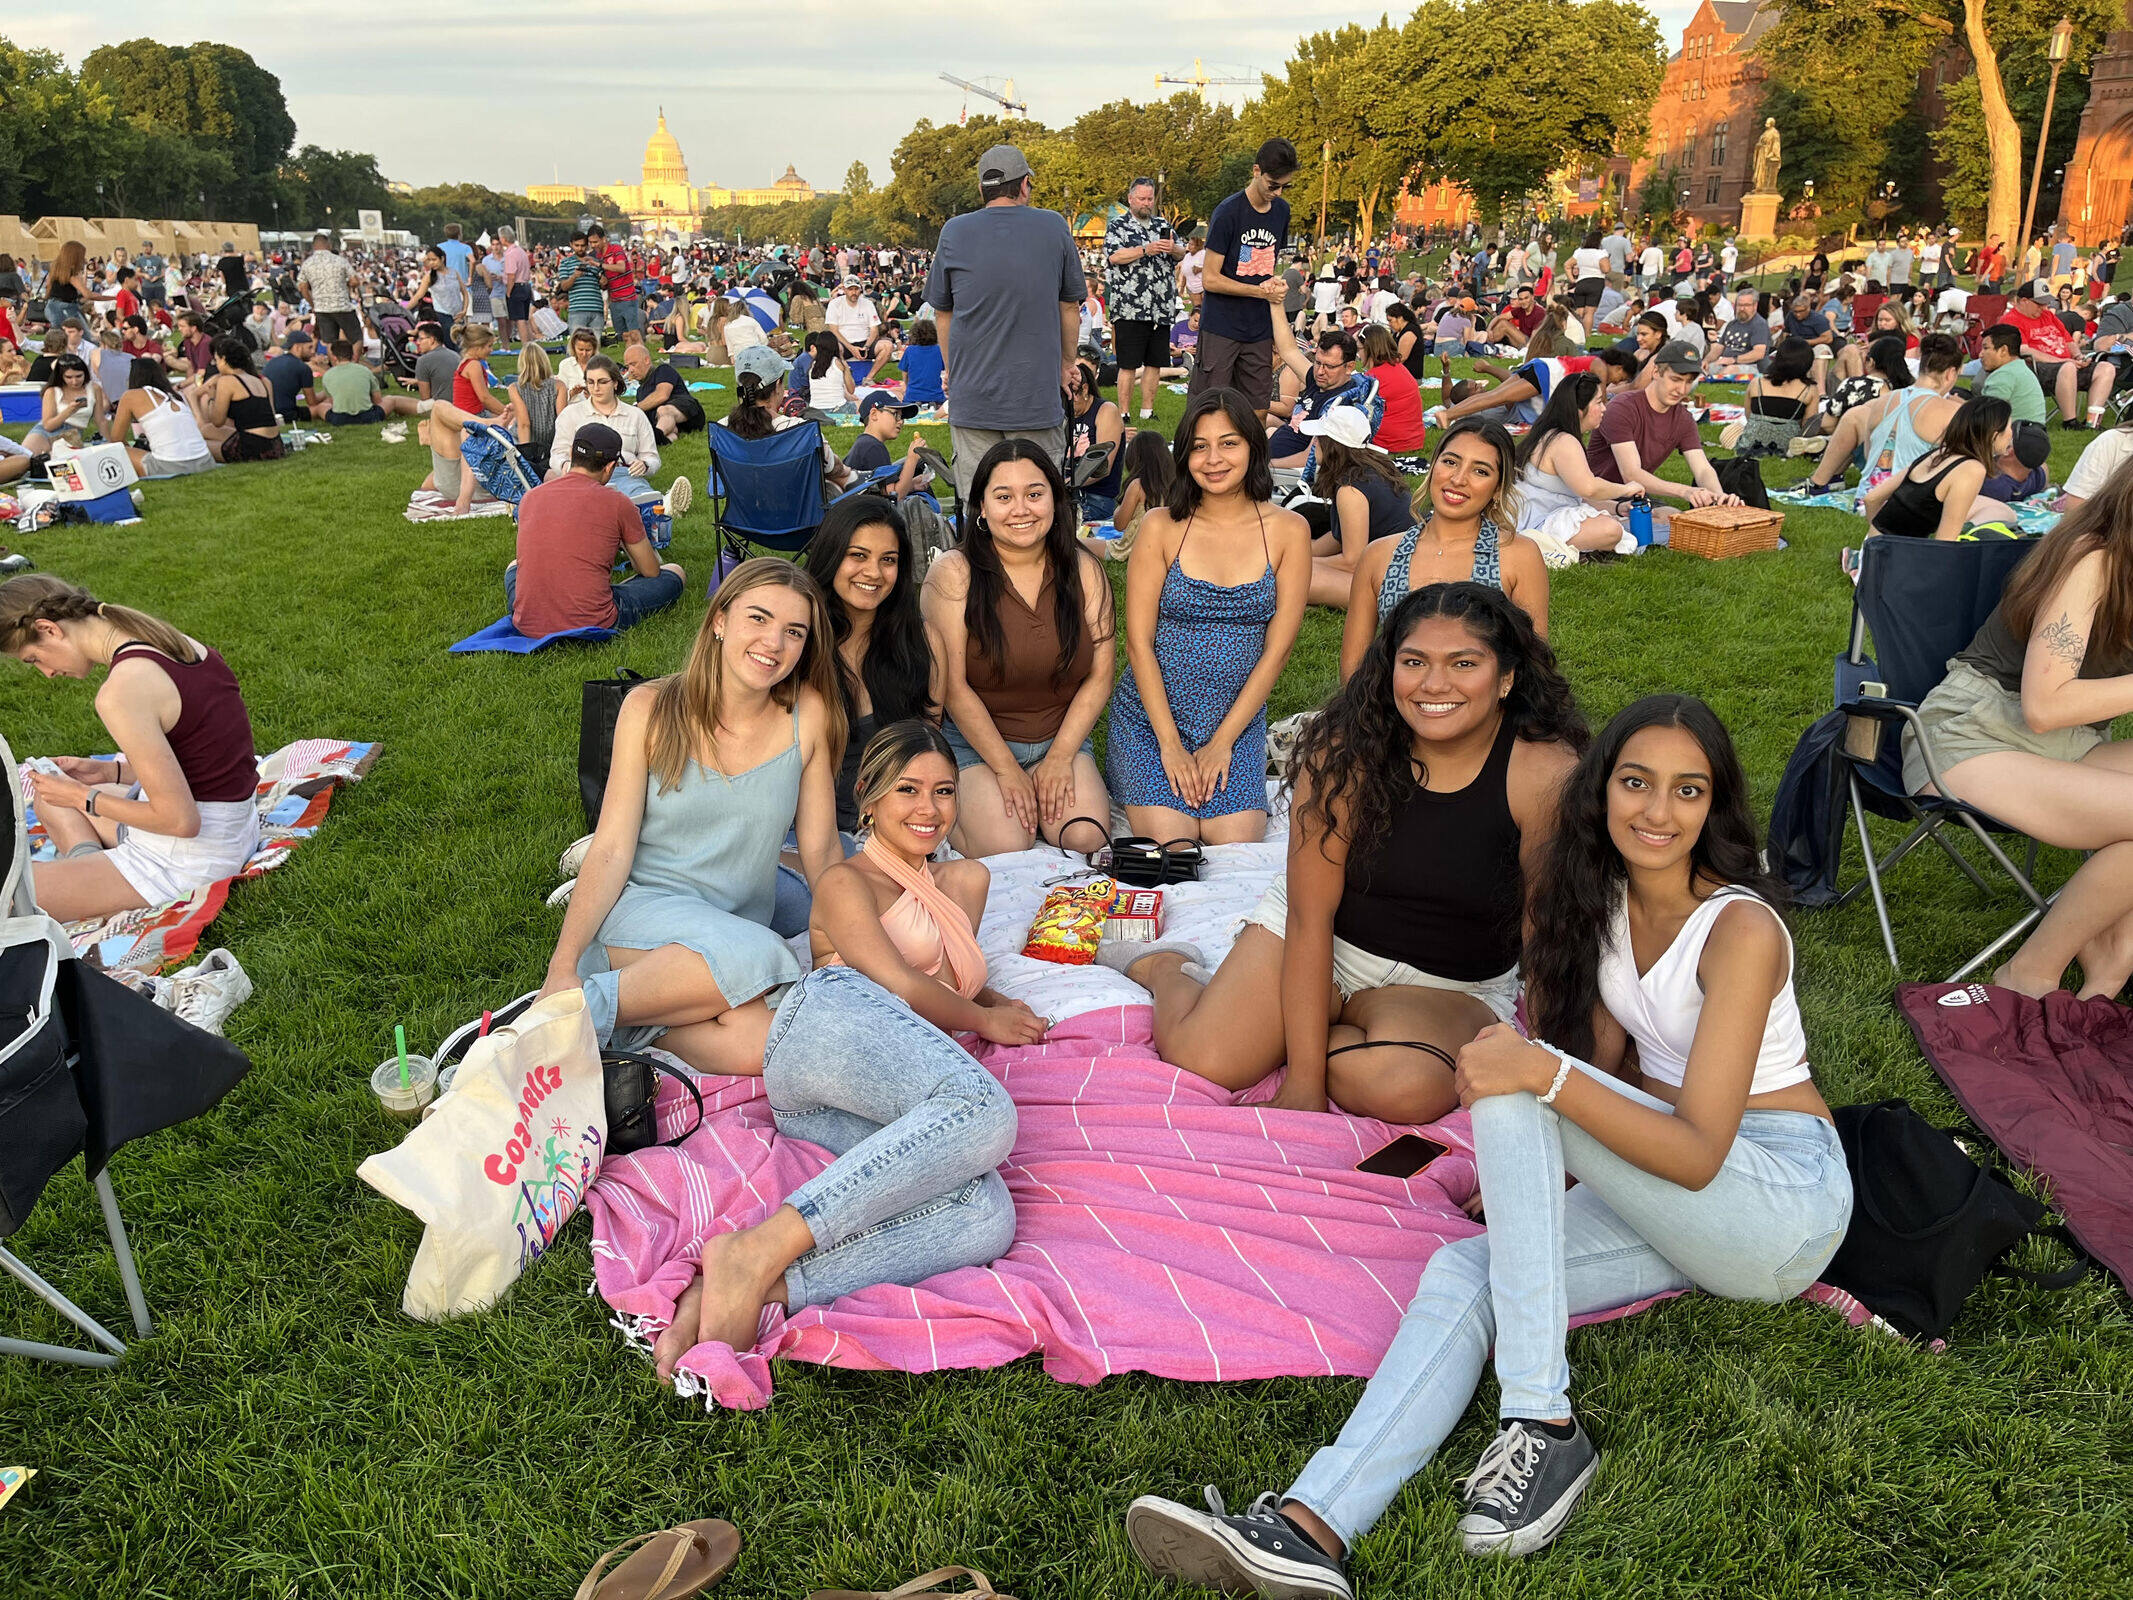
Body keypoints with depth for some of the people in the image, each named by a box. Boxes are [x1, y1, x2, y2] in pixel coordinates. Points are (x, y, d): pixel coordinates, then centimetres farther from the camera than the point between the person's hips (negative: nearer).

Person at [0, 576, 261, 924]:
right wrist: (110, 772, 10)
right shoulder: (173, 642, 2)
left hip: (189, 856, -9)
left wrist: (84, 799, -9)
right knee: (50, 793, 28)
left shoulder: (120, 693, -24)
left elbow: (180, 820, -23)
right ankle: (88, 862, 10)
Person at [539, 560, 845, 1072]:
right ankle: (586, 1007, -16)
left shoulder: (808, 714, 0)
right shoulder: (652, 709, -3)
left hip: (745, 922, 2)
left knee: (754, 1048, -31)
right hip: (641, 907, -2)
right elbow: (612, 849, -6)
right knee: (749, 956, -35)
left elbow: (821, 851, 3)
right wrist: (562, 967, -16)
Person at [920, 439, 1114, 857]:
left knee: (1086, 837, -19)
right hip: (973, 741, -3)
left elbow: (1100, 676, -1)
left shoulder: (1084, 571, 0)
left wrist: (1060, 758, -11)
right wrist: (1006, 769, -15)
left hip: (1063, 738, 3)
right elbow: (953, 686, -12)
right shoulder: (953, 573, -10)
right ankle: (955, 805, 9)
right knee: (1005, 847, -23)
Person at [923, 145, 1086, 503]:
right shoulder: (1053, 227, 0)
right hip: (1037, 393, -1)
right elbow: (1069, 305, 8)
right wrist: (1067, 363, 23)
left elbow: (942, 313, 9)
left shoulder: (954, 232, 1)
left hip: (972, 395, 1)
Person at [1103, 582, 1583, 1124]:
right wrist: (1304, 1080, -21)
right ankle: (1167, 968, 15)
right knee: (1202, 1061, -19)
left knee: (1406, 1088, -33)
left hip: (1454, 985, 0)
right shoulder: (1346, 751, -18)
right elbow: (1310, 914, -19)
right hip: (1317, 940, 1)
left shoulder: (1544, 774, -20)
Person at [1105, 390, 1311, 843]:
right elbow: (1138, 641, -6)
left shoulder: (1287, 531, -1)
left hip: (1238, 720, 1)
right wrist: (1170, 743, -12)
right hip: (1150, 716, -1)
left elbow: (1277, 649, -2)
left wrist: (1222, 742, -8)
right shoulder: (1160, 528, -4)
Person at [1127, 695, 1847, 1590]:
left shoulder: (1740, 929, -19)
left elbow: (1699, 1152, -24)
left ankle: (1542, 1429, -27)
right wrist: (1530, 1182, -3)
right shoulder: (1607, 898, 3)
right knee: (1465, 1271, -21)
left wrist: (1543, 1074, -36)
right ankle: (1311, 1532, -35)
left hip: (1786, 1203, -6)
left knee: (1509, 1092, -28)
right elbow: (1605, 1058, 11)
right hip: (1673, 1186, 6)